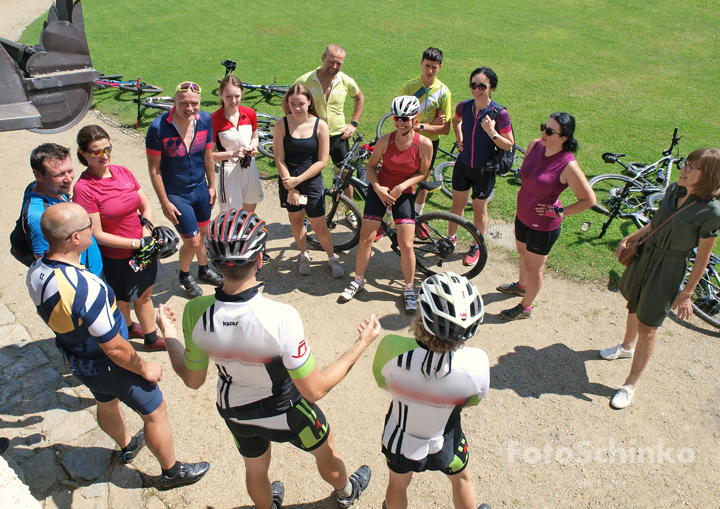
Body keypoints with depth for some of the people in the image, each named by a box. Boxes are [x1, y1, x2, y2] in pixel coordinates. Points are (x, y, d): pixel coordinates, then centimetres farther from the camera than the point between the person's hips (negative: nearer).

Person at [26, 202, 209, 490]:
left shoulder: (36, 272, -13)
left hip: (74, 361, 9)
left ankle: (127, 446, 61)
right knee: (155, 413, 13)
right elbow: (115, 348, -30)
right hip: (109, 366, -8)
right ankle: (172, 471, 34)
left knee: (106, 404, 33)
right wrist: (144, 368, -13)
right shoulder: (85, 288, -40)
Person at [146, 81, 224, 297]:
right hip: (176, 194, -5)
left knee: (202, 232, 20)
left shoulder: (205, 120, -8)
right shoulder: (158, 127, -22)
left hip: (200, 188, 5)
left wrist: (211, 186, 10)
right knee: (192, 241, -1)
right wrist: (164, 202, -14)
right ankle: (184, 275, 30)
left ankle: (204, 269, 46)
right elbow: (154, 168, -15)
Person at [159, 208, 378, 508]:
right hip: (284, 414, -3)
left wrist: (169, 336, 7)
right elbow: (314, 390, -30)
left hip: (234, 413, 3)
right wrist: (361, 344, -22)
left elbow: (192, 380, -9)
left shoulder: (195, 312, -26)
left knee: (255, 469, 33)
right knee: (326, 451, 30)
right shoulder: (281, 317, -39)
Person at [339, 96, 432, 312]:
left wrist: (402, 186, -18)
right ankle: (358, 280, 25)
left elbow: (422, 173, -4)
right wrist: (377, 187, -16)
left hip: (404, 195, -1)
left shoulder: (424, 144, -15)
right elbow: (371, 165, 0)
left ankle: (409, 289, 16)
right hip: (379, 191, 1)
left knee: (406, 245, -6)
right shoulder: (385, 140, -13)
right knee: (365, 240, 2)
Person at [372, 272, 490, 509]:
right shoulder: (476, 363, -34)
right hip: (444, 448, 0)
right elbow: (472, 401, -12)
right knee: (462, 479, 35)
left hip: (398, 443, 1)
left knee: (397, 485, 34)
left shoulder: (391, 348, -35)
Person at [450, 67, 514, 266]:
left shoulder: (499, 114, -20)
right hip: (463, 165, 3)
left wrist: (492, 132, -29)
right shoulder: (464, 107, -8)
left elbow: (509, 145, -14)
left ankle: (476, 247, 33)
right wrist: (460, 140, 5)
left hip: (484, 169, -3)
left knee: (479, 210, 12)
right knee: (457, 205, 18)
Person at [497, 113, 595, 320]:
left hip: (543, 225, -7)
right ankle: (521, 285, 58)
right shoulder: (534, 145, -8)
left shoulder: (568, 165, -27)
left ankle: (525, 308, 32)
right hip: (522, 215, 7)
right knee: (523, 253, 30)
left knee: (533, 267, 11)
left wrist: (560, 212, -17)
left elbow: (588, 199, -18)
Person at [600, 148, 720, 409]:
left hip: (668, 271, -6)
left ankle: (630, 385, 20)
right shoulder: (674, 189, -4)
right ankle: (627, 346, 55)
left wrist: (686, 294, -10)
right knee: (634, 306, 27)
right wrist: (629, 238, 3)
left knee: (647, 329, 3)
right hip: (644, 256, 6)